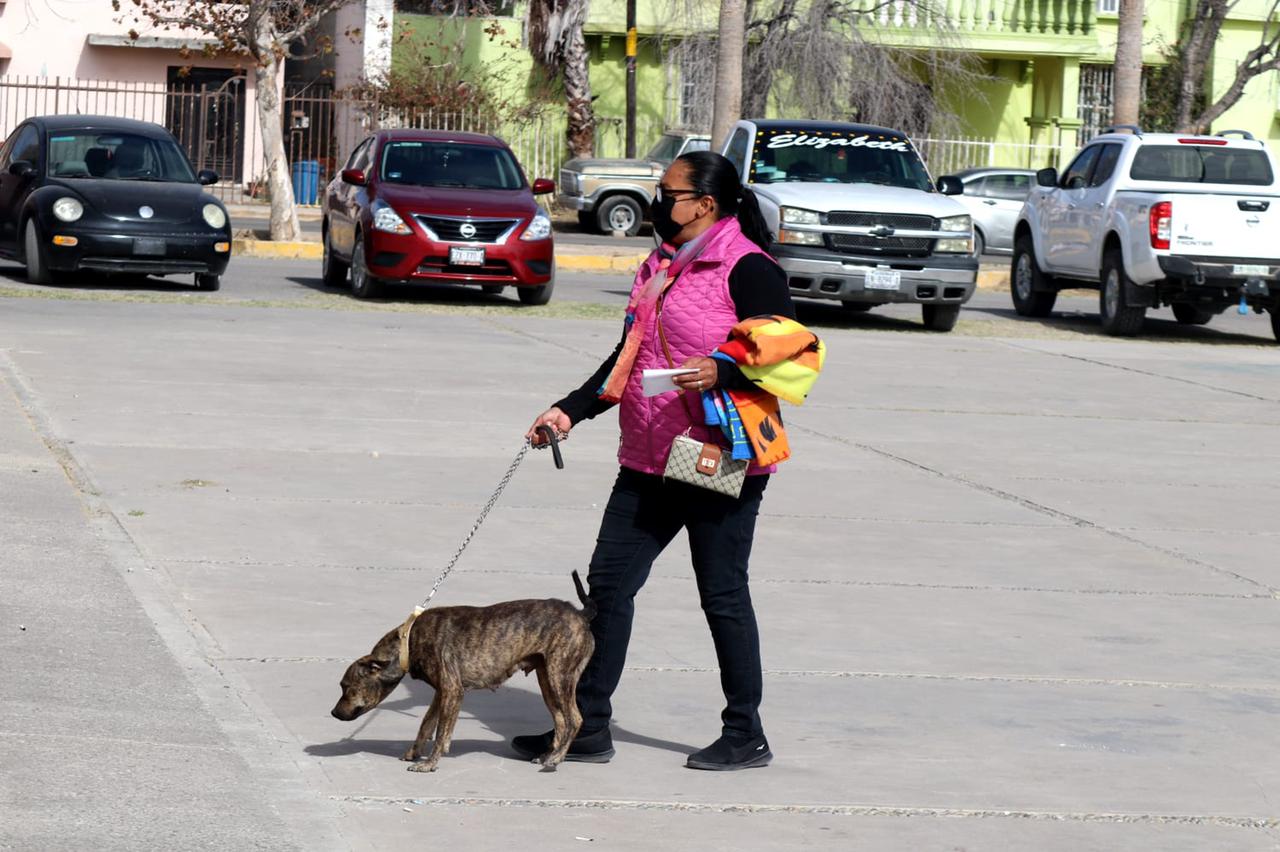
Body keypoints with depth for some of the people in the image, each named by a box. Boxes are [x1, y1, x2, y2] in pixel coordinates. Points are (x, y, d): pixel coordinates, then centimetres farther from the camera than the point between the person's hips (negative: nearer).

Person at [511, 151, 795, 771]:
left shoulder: (748, 270, -10)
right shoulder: (661, 268, 16)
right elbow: (628, 359, 23)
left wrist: (722, 371, -30)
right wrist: (570, 411, 15)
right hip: (650, 462, 9)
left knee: (722, 595, 0)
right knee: (608, 582, 6)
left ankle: (746, 737, 12)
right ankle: (588, 727, 12)